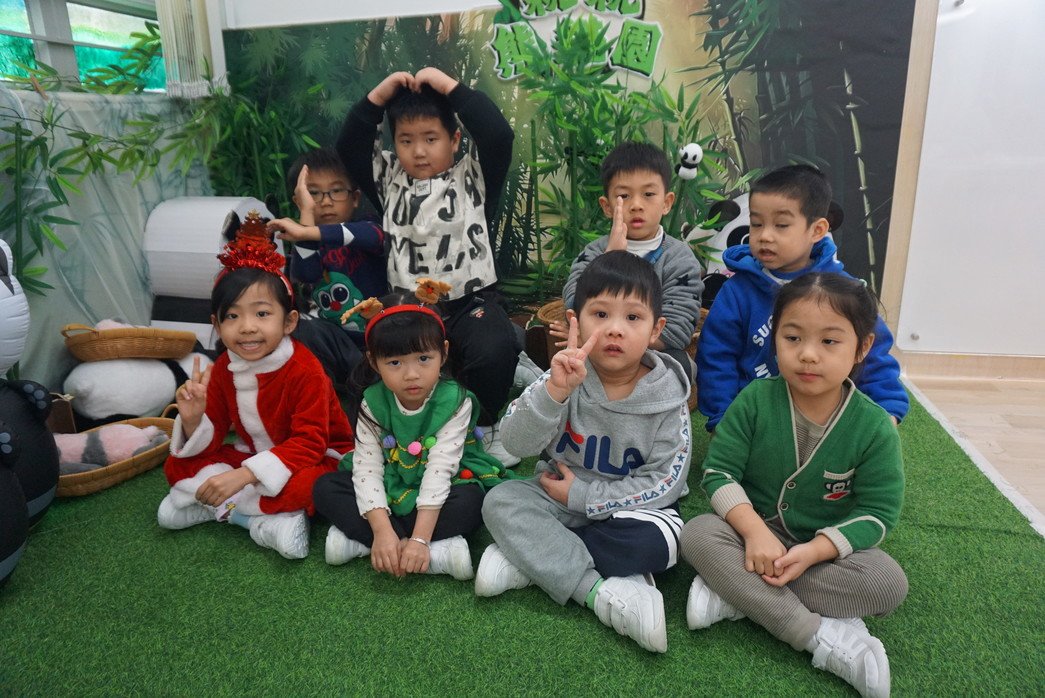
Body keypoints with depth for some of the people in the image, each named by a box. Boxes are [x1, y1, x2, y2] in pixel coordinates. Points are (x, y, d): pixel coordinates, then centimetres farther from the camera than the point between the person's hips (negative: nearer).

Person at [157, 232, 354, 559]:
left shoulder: (305, 371, -23)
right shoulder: (223, 369, -5)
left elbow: (309, 444, -26)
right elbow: (210, 442, 0)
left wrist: (242, 475, -34)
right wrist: (193, 420, -24)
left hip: (315, 459, -6)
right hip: (253, 456, 7)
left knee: (306, 484, -38)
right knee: (178, 465, -8)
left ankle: (224, 509, -15)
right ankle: (270, 516, -18)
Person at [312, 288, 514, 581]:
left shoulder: (455, 402, -21)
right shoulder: (372, 404, -14)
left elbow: (440, 470, -28)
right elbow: (367, 468, -20)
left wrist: (419, 539, -34)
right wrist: (382, 531, -33)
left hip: (441, 491, -3)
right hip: (389, 488, 4)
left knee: (470, 501, -33)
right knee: (325, 488, -16)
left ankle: (357, 541, -27)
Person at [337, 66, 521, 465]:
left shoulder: (472, 176, 5)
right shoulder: (390, 181, 15)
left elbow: (499, 135, -11)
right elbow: (348, 147, 5)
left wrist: (450, 87, -8)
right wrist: (379, 96, -2)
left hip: (470, 300, -2)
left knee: (493, 352, -31)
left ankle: (486, 425, -1)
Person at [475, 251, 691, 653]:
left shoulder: (667, 398, -14)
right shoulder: (568, 375, -14)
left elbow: (664, 483, -12)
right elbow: (516, 444, -23)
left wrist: (582, 495, -16)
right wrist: (554, 391, -41)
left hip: (629, 504, -1)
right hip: (560, 496, 2)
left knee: (650, 543, -32)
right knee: (501, 502, -22)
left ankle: (531, 559, -17)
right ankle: (599, 593, -27)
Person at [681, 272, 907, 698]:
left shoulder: (874, 427, -12)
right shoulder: (755, 400, -13)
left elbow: (878, 511, -10)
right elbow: (718, 472, -11)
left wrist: (814, 551, -25)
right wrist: (754, 530, -27)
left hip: (827, 546, 0)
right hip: (755, 531, 0)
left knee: (889, 583, -27)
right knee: (698, 535, -29)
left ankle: (737, 594, -25)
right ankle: (821, 637, -29)